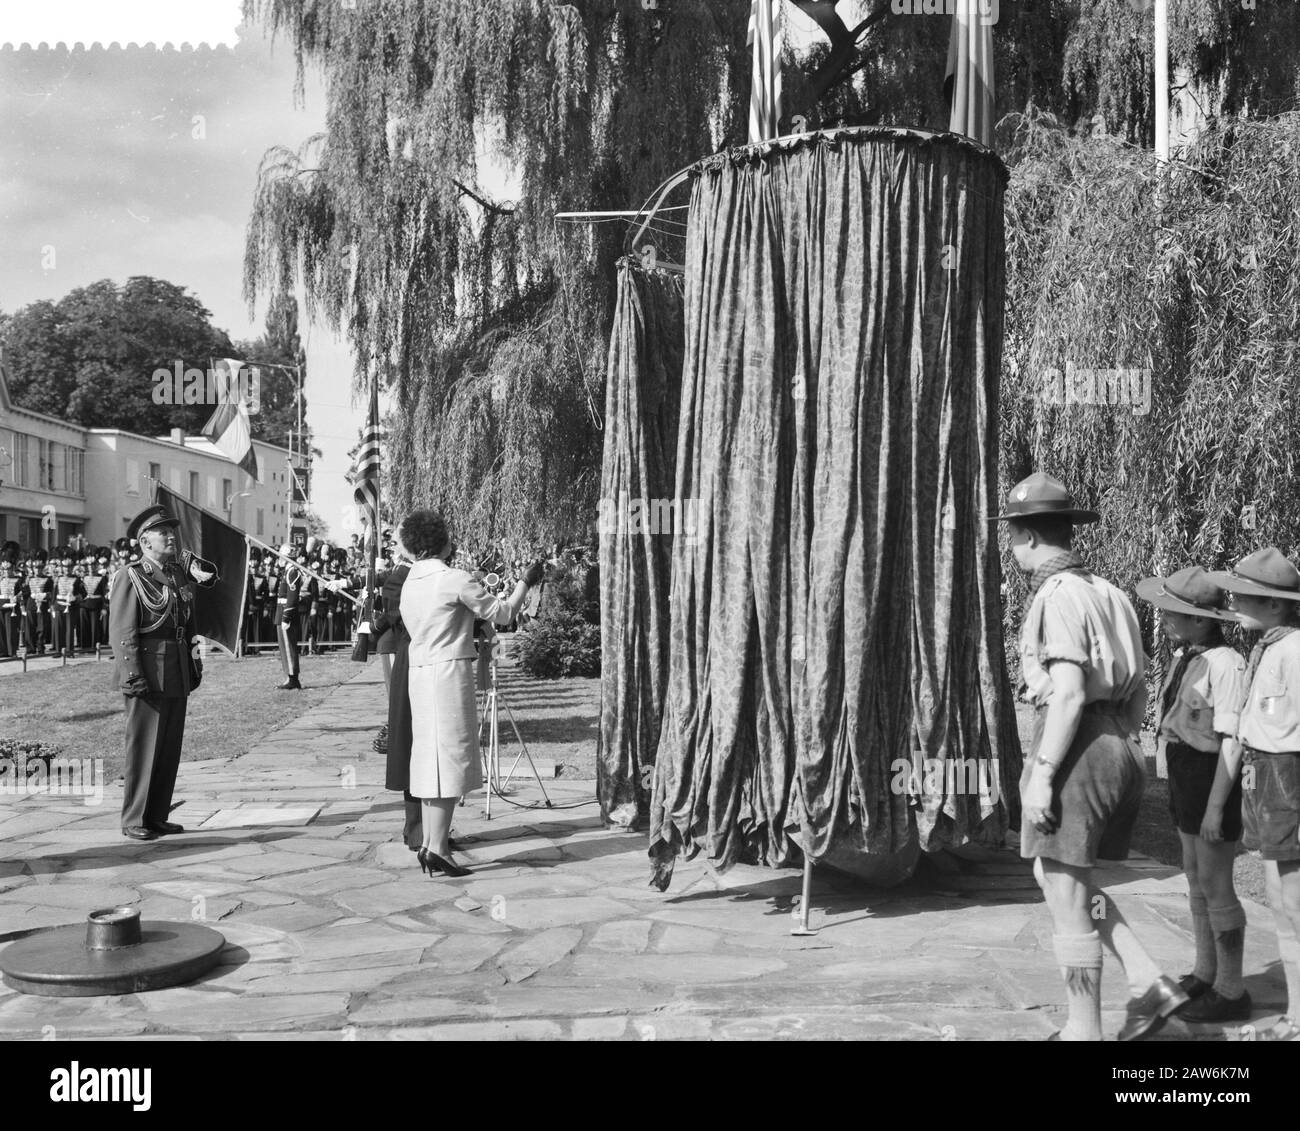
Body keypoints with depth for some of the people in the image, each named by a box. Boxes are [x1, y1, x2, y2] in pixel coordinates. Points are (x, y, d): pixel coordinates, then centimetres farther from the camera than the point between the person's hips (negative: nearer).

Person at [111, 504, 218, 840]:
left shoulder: (179, 572, 12)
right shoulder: (130, 578, -7)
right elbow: (122, 633, -13)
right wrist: (134, 677, -20)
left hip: (177, 673, 7)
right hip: (148, 672, -7)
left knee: (171, 748, 10)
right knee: (144, 747, -2)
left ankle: (157, 817, 20)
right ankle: (134, 821, 7)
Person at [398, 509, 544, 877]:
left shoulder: (411, 583, 12)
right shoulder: (455, 579, -11)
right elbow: (503, 613, -5)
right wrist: (526, 581, 10)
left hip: (420, 673, 8)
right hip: (449, 671, -8)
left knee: (429, 760, 11)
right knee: (448, 759, -6)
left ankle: (428, 845, 14)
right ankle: (437, 849, -8)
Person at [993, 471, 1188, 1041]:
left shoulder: (1059, 595, -13)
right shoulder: (1108, 593, 14)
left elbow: (1069, 693, -20)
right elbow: (1138, 689, 17)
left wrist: (1042, 774, -18)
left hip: (1076, 750, -9)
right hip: (1121, 751, 9)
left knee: (1067, 897, 2)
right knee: (1055, 876, 20)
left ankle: (1084, 1031, 10)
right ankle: (1149, 983, 14)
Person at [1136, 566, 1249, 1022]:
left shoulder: (1224, 664, -23)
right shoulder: (1185, 657, 3)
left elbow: (1231, 742, -21)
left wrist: (1215, 807, -20)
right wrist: (1180, 790, 16)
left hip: (1214, 777, -9)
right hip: (1185, 775, 9)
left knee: (1215, 885, 1)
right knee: (1196, 877, 19)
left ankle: (1231, 990, 16)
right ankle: (1205, 973, 35)